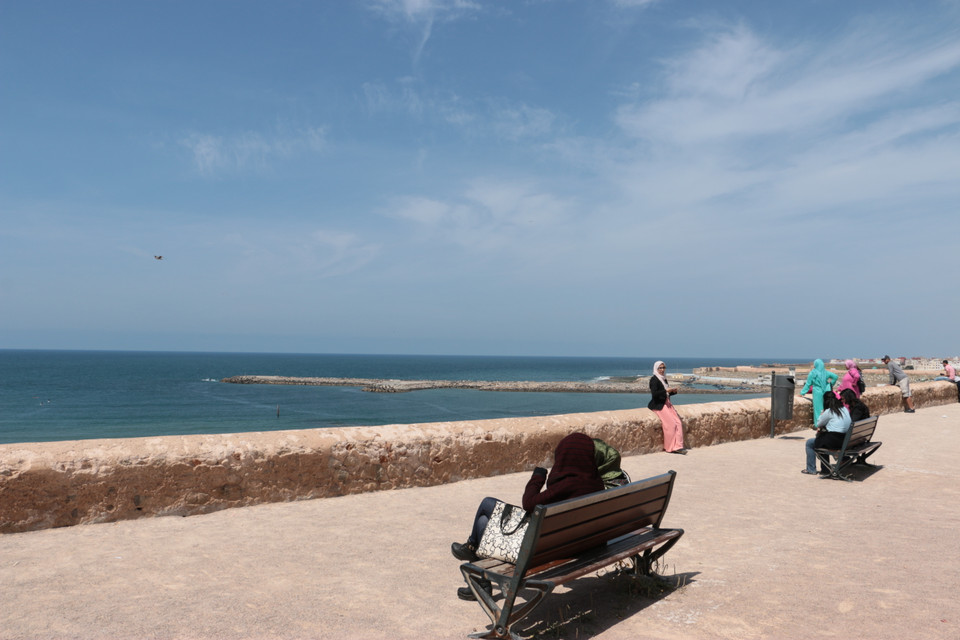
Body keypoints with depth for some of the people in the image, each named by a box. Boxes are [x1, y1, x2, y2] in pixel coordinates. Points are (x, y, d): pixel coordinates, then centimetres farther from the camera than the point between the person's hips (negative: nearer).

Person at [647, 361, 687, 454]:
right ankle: (670, 447, -9)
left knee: (678, 422, -10)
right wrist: (666, 391, -25)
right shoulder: (654, 380, -7)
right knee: (670, 423, -19)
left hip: (666, 404, 8)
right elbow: (654, 394, -18)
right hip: (658, 405, -8)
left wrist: (673, 391, 4)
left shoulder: (664, 379, 18)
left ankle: (677, 446, -12)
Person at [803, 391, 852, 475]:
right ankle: (825, 469, 33)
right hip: (845, 440, 8)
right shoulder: (844, 409, 10)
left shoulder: (828, 412, -13)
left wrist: (821, 414, 14)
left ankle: (811, 469, 16)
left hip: (834, 441, -8)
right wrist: (823, 428, 20)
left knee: (809, 443, 11)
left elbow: (818, 424, 0)